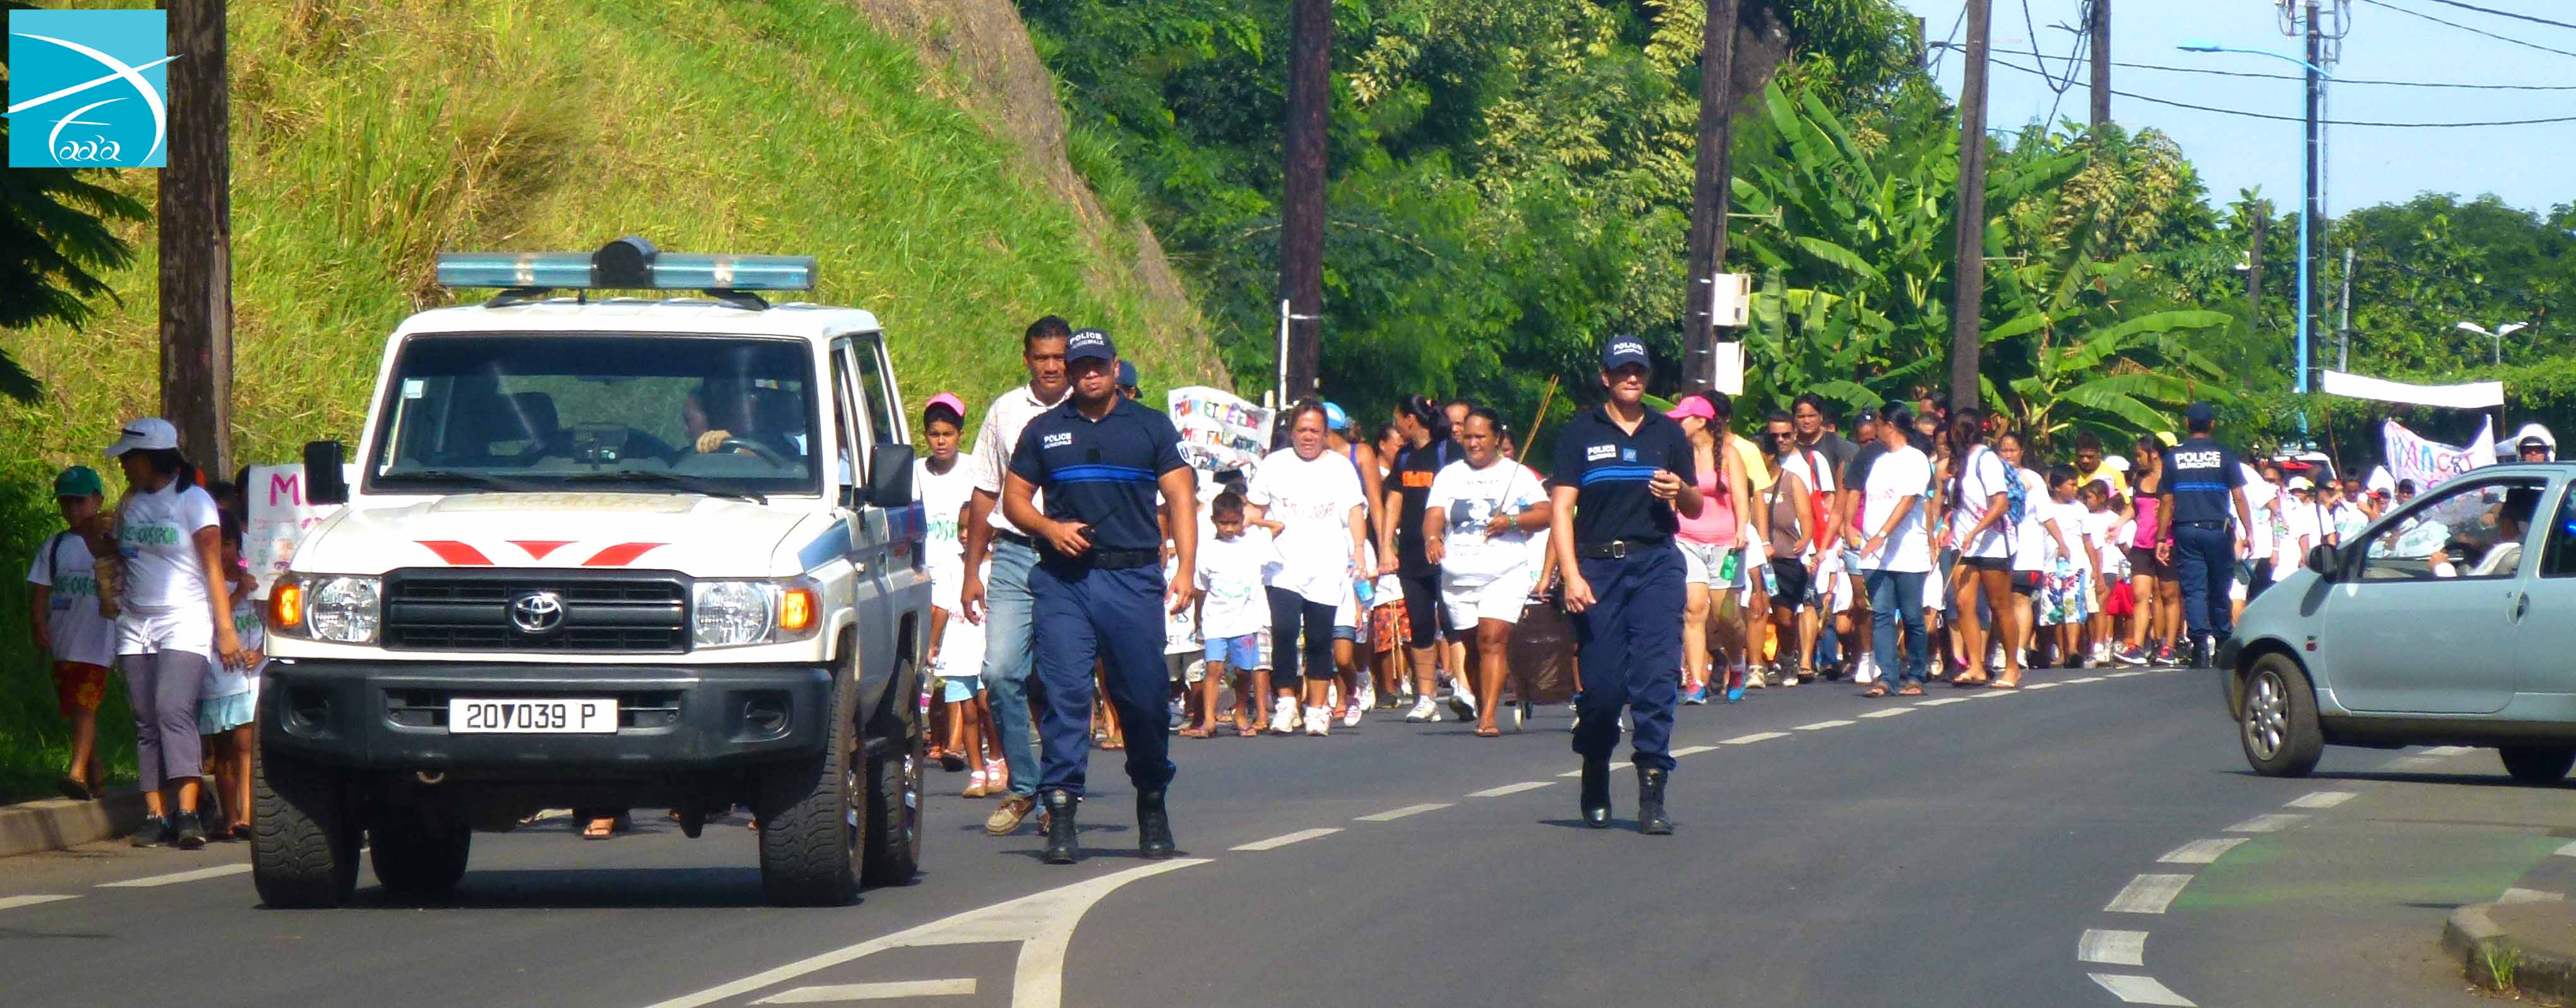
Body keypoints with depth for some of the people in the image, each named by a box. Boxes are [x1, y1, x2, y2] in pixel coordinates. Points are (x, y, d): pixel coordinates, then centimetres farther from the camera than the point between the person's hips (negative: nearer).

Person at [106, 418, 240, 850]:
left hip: (185, 622, -6)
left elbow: (214, 568, -6)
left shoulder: (192, 501, -3)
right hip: (135, 624, 6)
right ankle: (155, 815, -1)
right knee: (146, 721, 0)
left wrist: (226, 628, -10)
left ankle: (188, 814, -27)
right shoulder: (130, 504, 15)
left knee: (174, 710, -20)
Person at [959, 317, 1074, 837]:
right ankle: (1022, 787, 2)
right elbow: (985, 496, 18)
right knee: (1001, 672, -9)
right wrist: (973, 570, 16)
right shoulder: (1004, 413, 11)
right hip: (1013, 555, 2)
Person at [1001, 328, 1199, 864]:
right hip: (1062, 580, 1)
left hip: (1133, 578, -1)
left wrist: (1186, 570, -6)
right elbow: (1014, 498, 16)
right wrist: (1050, 527, -5)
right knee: (1064, 694, -7)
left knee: (1144, 695, 0)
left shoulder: (1151, 427, 10)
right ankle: (1061, 809, -7)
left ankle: (1152, 806, 17)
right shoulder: (1044, 430, 13)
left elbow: (1180, 498, 6)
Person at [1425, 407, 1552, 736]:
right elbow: (1434, 515, 1)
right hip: (1459, 576, 3)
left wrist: (1512, 521, -17)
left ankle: (1488, 718, -23)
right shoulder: (1449, 475, 14)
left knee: (1493, 639, -17)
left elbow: (1546, 513, 1)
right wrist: (1432, 538, -21)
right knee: (1473, 645, 8)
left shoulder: (1517, 474, 8)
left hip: (1506, 574, -3)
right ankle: (1480, 707, 22)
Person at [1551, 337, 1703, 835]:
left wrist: (1680, 491, -4)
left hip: (1656, 562, 1)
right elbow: (1561, 509, 1)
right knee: (1601, 682, -1)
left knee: (1654, 673, -10)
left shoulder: (1668, 434, 13)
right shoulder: (1581, 433, 6)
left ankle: (1652, 795, -11)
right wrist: (1571, 576, -11)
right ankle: (1595, 775, 25)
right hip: (1597, 565, -1)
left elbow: (1696, 508, 20)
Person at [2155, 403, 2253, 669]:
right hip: (2218, 531, 0)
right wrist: (2249, 532, 1)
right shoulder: (2224, 456, 1)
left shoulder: (2173, 457, 4)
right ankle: (2224, 644, 16)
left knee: (2194, 590, -2)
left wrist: (2162, 539, 9)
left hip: (2186, 531, 0)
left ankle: (2201, 643, -17)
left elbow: (2166, 502, 5)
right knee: (2219, 590, 10)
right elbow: (2239, 497, -3)